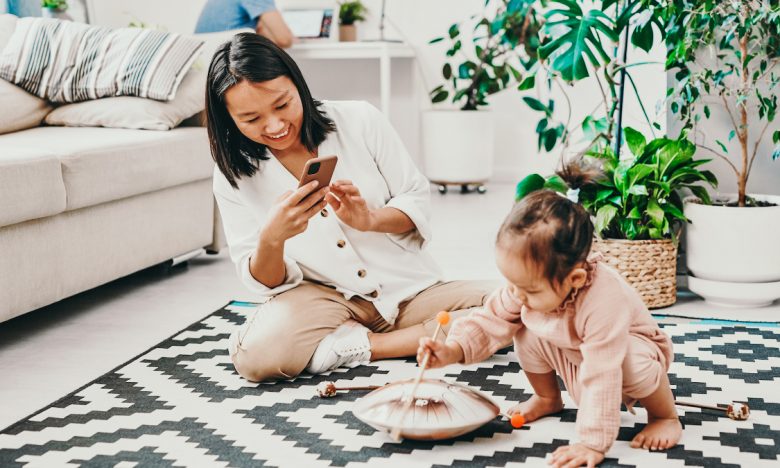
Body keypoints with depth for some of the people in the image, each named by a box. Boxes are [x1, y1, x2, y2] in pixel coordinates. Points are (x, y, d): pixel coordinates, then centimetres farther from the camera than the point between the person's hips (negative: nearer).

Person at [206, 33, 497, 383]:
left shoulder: (360, 121, -6)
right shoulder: (234, 175, -4)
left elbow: (418, 200, 0)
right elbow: (264, 282, -3)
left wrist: (369, 219, -22)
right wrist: (271, 238, -26)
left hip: (409, 290, 0)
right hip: (324, 299, 1)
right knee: (257, 353, -33)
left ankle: (362, 345, -13)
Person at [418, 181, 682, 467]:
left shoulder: (603, 304, -45)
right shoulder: (526, 285, -26)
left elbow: (601, 380, -43)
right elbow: (492, 320, -13)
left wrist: (593, 445, -41)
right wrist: (452, 351, -29)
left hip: (631, 346, -5)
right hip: (573, 358, 5)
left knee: (635, 362, -37)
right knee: (528, 333, -18)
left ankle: (664, 416, -5)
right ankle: (548, 399, 10)